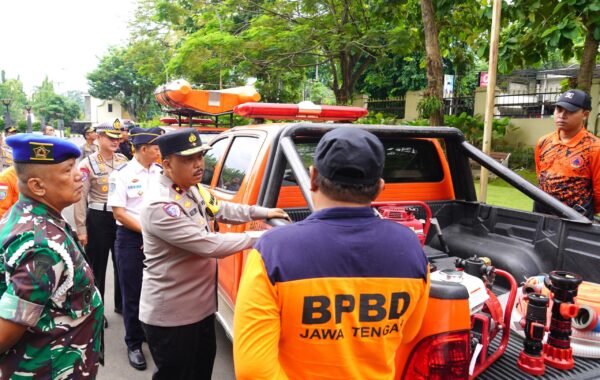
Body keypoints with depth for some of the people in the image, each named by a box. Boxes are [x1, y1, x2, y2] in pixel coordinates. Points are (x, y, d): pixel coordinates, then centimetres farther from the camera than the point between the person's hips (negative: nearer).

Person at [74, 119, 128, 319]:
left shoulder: (123, 160, 5)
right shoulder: (88, 164, -9)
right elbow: (80, 198, -10)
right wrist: (81, 229, -12)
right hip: (98, 218, -4)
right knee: (97, 266, 7)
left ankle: (121, 303, 32)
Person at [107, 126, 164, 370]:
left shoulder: (161, 172, 4)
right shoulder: (122, 174, -7)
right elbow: (119, 213, -9)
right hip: (131, 239, -3)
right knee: (133, 293, 7)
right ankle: (134, 344, 21)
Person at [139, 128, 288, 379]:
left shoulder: (191, 190, 3)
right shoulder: (159, 206, -28)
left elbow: (220, 209, 18)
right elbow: (209, 245, -30)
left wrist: (262, 212, 7)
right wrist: (257, 237, -21)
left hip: (201, 306, 9)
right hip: (170, 315, -9)